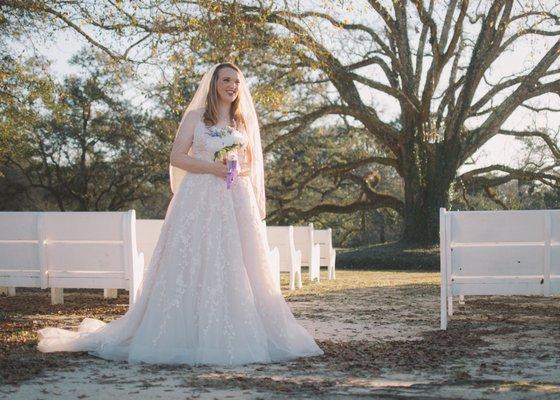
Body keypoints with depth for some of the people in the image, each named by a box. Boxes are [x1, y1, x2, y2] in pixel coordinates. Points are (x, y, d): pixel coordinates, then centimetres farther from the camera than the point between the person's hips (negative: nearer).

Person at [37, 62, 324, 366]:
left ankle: (235, 337, 4)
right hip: (199, 198, -4)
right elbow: (177, 158, -1)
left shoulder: (242, 121, 17)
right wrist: (212, 167, -13)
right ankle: (188, 336, -4)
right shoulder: (196, 116, 6)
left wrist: (242, 170, -4)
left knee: (236, 268, 0)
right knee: (194, 265, -7)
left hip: (236, 201, 4)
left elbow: (251, 163, 19)